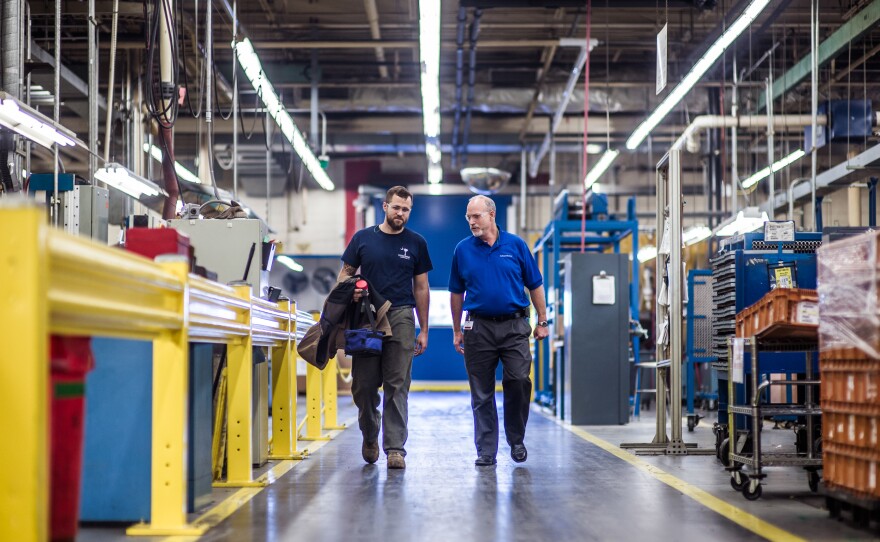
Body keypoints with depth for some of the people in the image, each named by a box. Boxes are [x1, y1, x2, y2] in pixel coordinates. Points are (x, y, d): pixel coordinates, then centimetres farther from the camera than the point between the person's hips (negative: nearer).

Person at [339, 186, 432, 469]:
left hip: (401, 318, -1)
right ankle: (370, 437, 28)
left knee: (397, 386, -4)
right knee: (364, 384, 4)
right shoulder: (363, 238, 8)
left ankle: (395, 448, -3)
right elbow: (345, 272, 12)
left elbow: (421, 288, 9)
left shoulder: (416, 243, 8)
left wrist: (424, 330, 6)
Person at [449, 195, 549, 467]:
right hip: (478, 328, 1)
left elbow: (535, 286, 8)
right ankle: (486, 451, 11)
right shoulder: (463, 250, 5)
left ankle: (516, 441, 10)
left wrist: (542, 321, 6)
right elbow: (456, 293, 12)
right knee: (482, 393, 3)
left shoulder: (516, 245, 3)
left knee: (519, 381, -10)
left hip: (514, 326, -1)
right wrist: (457, 331, 11)